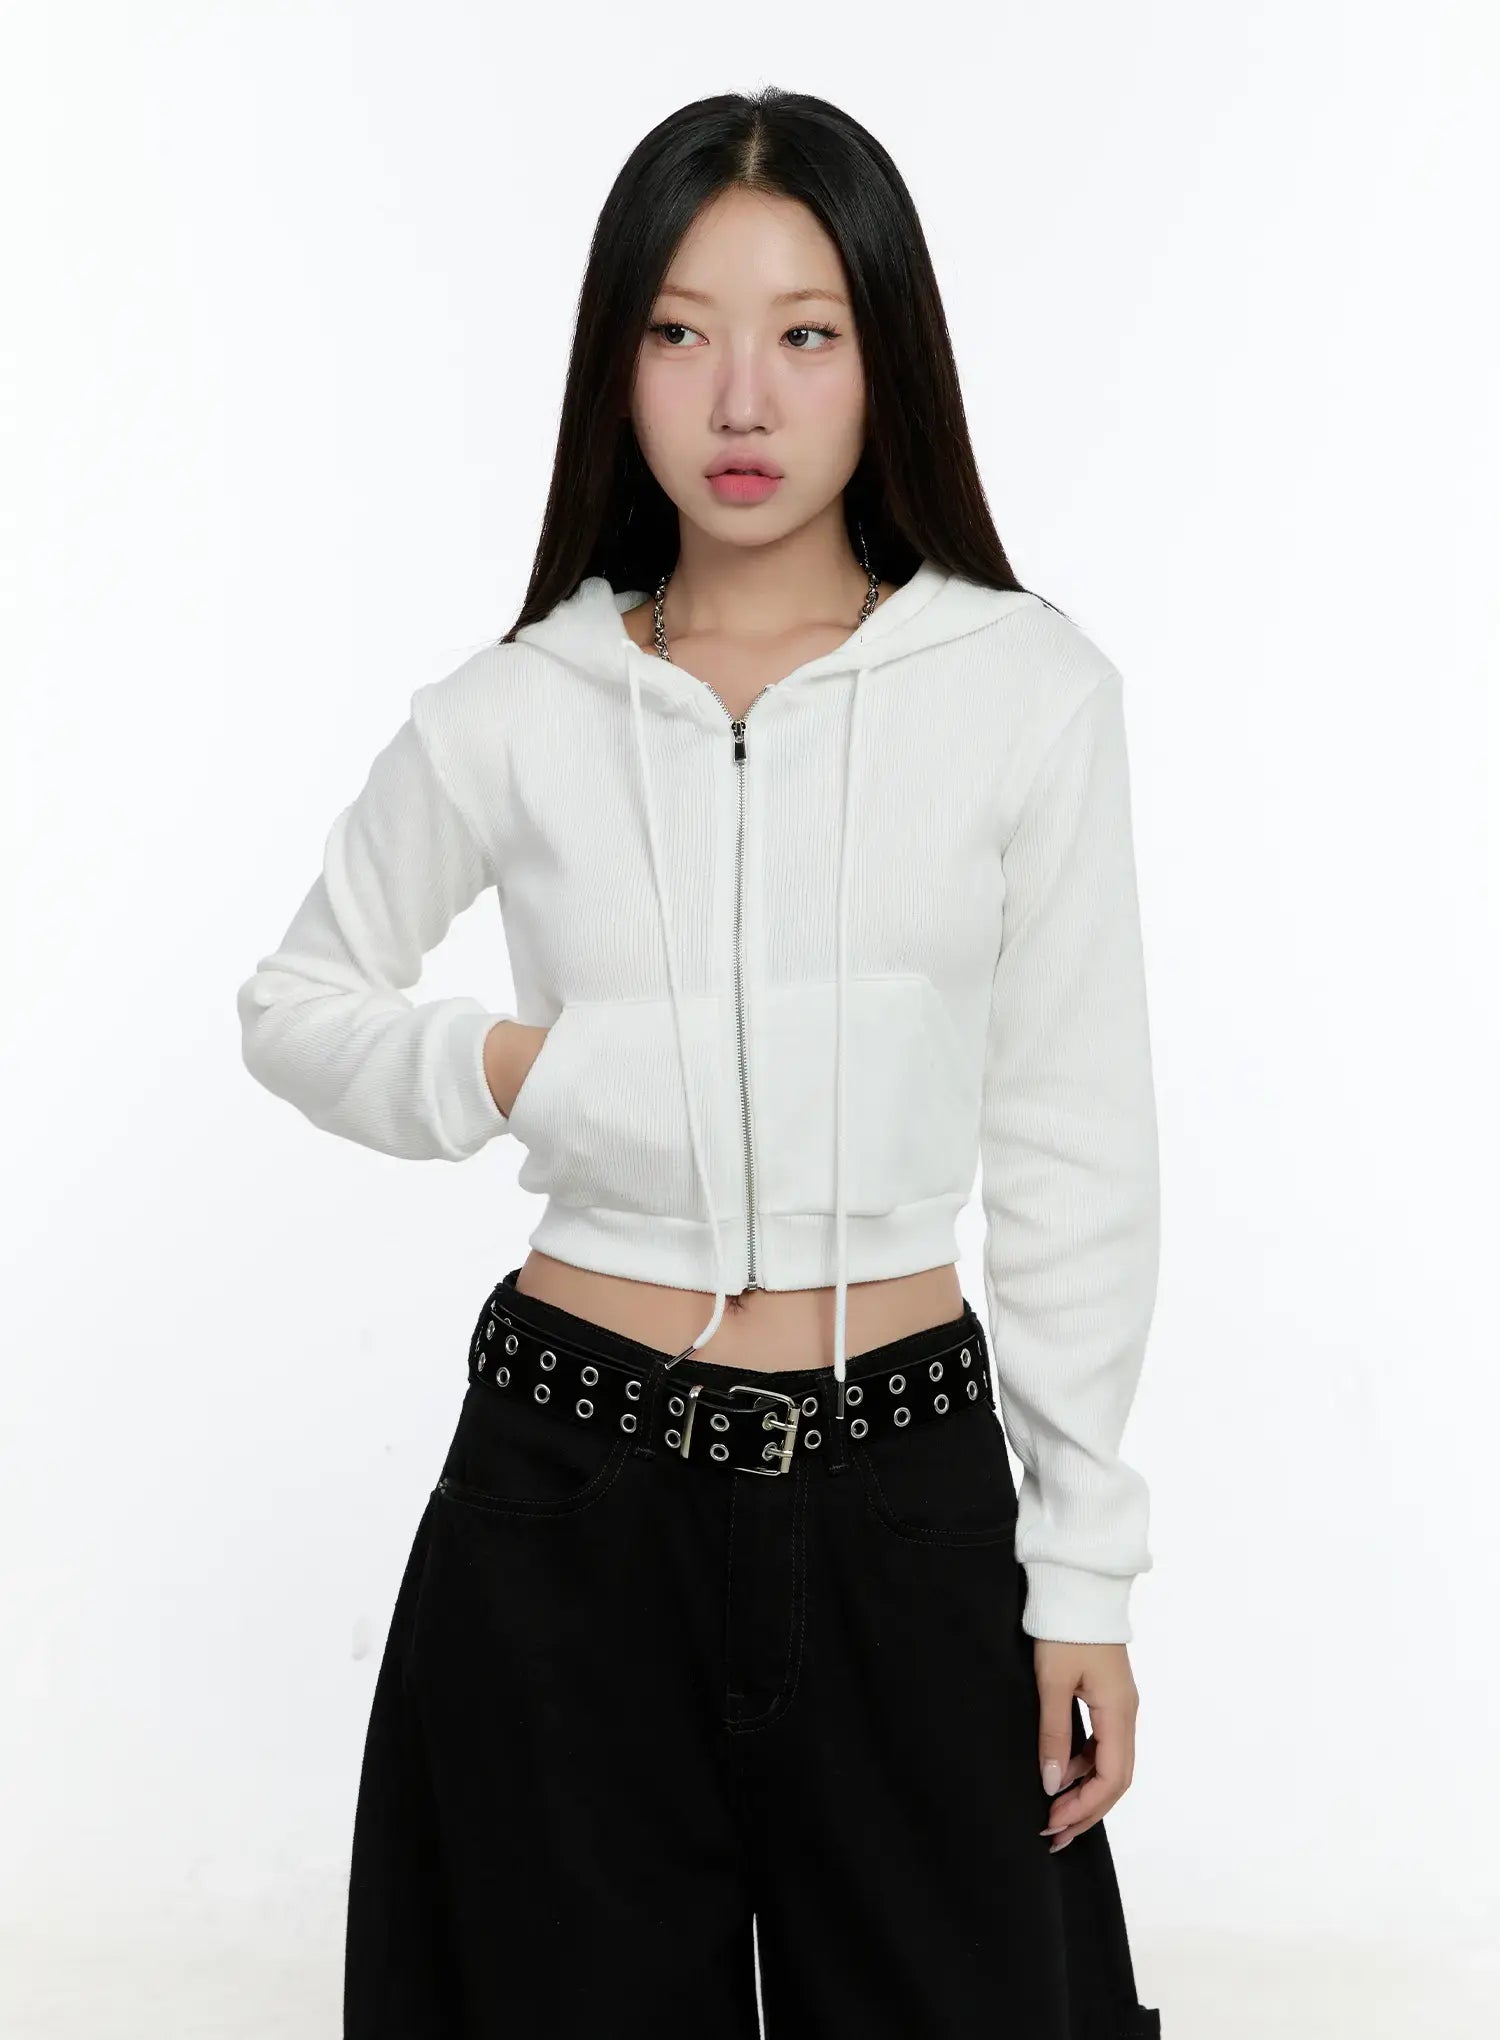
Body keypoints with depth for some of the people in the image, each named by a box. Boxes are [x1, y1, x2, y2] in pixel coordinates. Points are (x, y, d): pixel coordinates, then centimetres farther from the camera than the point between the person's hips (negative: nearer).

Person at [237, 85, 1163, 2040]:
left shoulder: (1029, 690, -5)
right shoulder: (512, 720, -2)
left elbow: (1076, 1147, -1)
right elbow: (297, 1004, 12)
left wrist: (1084, 1570, 0)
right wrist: (508, 1072, -9)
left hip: (907, 1488, 0)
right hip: (569, 1492, 1)